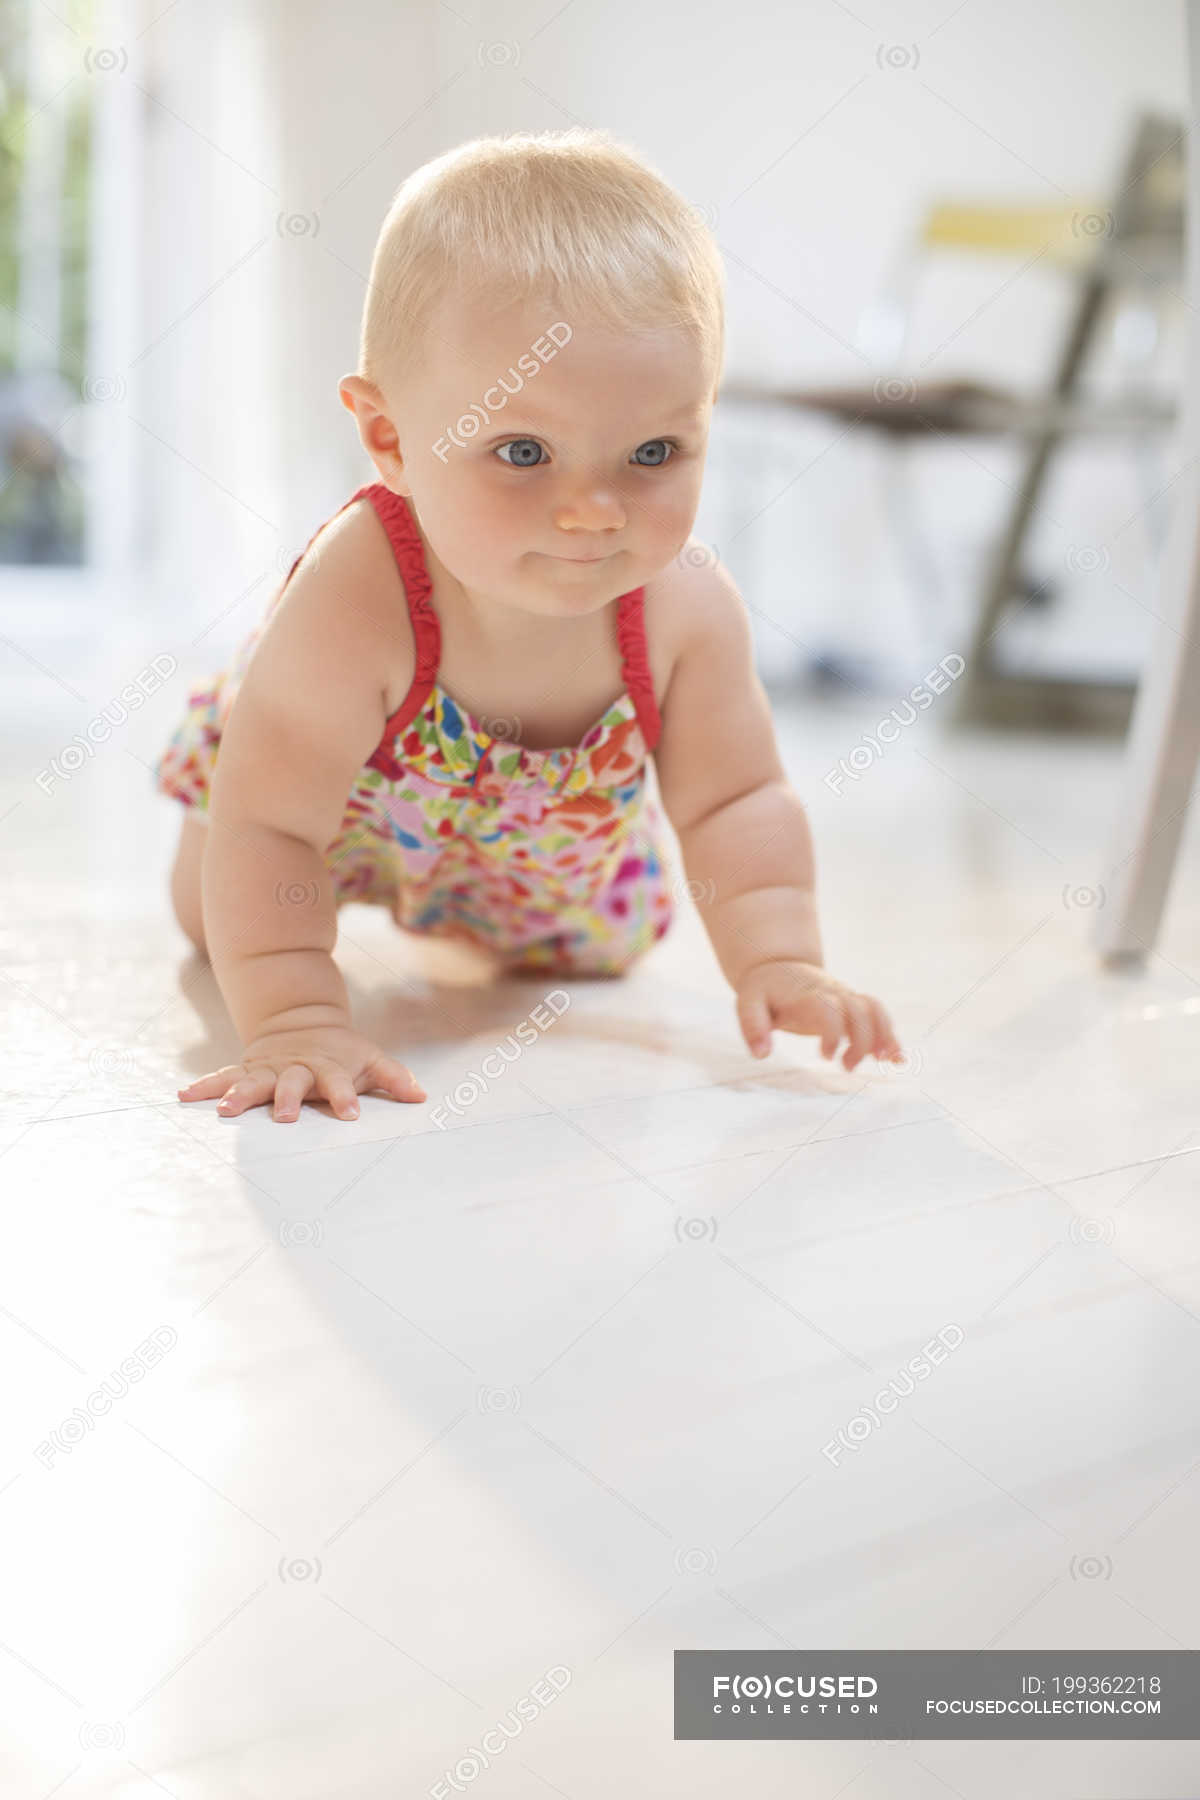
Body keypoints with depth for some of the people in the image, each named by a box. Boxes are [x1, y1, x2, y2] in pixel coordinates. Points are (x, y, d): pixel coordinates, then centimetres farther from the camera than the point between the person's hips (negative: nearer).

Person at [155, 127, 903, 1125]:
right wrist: (297, 1021, -52)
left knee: (601, 945, 23)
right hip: (361, 808, -2)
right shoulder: (352, 605, -49)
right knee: (214, 921, 16)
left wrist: (778, 963, -37)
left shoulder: (687, 608, -36)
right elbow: (266, 828, -44)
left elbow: (738, 803, -25)